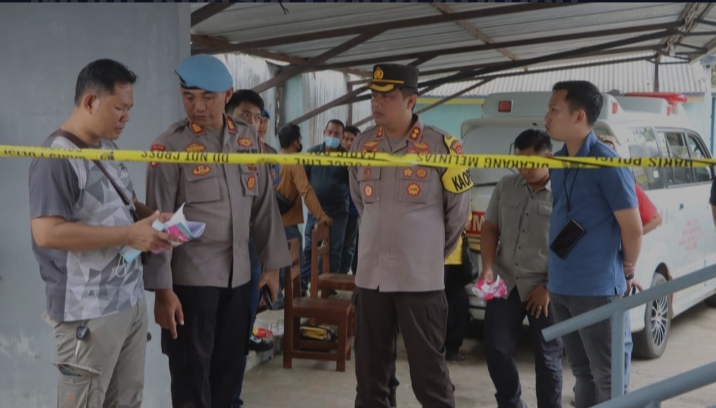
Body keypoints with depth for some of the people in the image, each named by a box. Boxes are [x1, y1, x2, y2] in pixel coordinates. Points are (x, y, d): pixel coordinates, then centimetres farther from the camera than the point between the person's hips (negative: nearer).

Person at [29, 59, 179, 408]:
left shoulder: (109, 148, 12)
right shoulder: (56, 157, -16)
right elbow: (47, 233, -25)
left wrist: (153, 216, 1)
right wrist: (130, 235, -22)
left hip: (131, 300, 8)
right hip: (89, 312, -8)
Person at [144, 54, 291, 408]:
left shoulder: (248, 139, 5)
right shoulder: (169, 147, -10)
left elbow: (264, 205, 11)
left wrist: (272, 263, 9)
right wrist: (162, 289, -14)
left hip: (238, 275, 5)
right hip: (190, 278, -5)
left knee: (228, 370, 15)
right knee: (191, 378, 6)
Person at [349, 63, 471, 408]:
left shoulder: (441, 145, -8)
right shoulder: (362, 145, 5)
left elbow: (458, 209, 3)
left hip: (421, 278, -4)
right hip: (371, 276, 4)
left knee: (429, 375, 3)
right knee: (369, 373, 12)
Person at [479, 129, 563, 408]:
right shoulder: (506, 186, 7)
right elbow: (490, 229, 11)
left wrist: (549, 287, -12)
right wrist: (487, 268, -3)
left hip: (545, 289, -4)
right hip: (506, 283, 5)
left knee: (547, 358, 6)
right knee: (496, 350, 5)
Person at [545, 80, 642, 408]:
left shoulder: (607, 165, -15)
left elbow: (633, 229, -11)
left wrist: (626, 273, 1)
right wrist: (556, 275, 14)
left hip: (596, 290, -7)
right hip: (559, 287, 7)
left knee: (606, 378, 4)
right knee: (582, 372, 18)